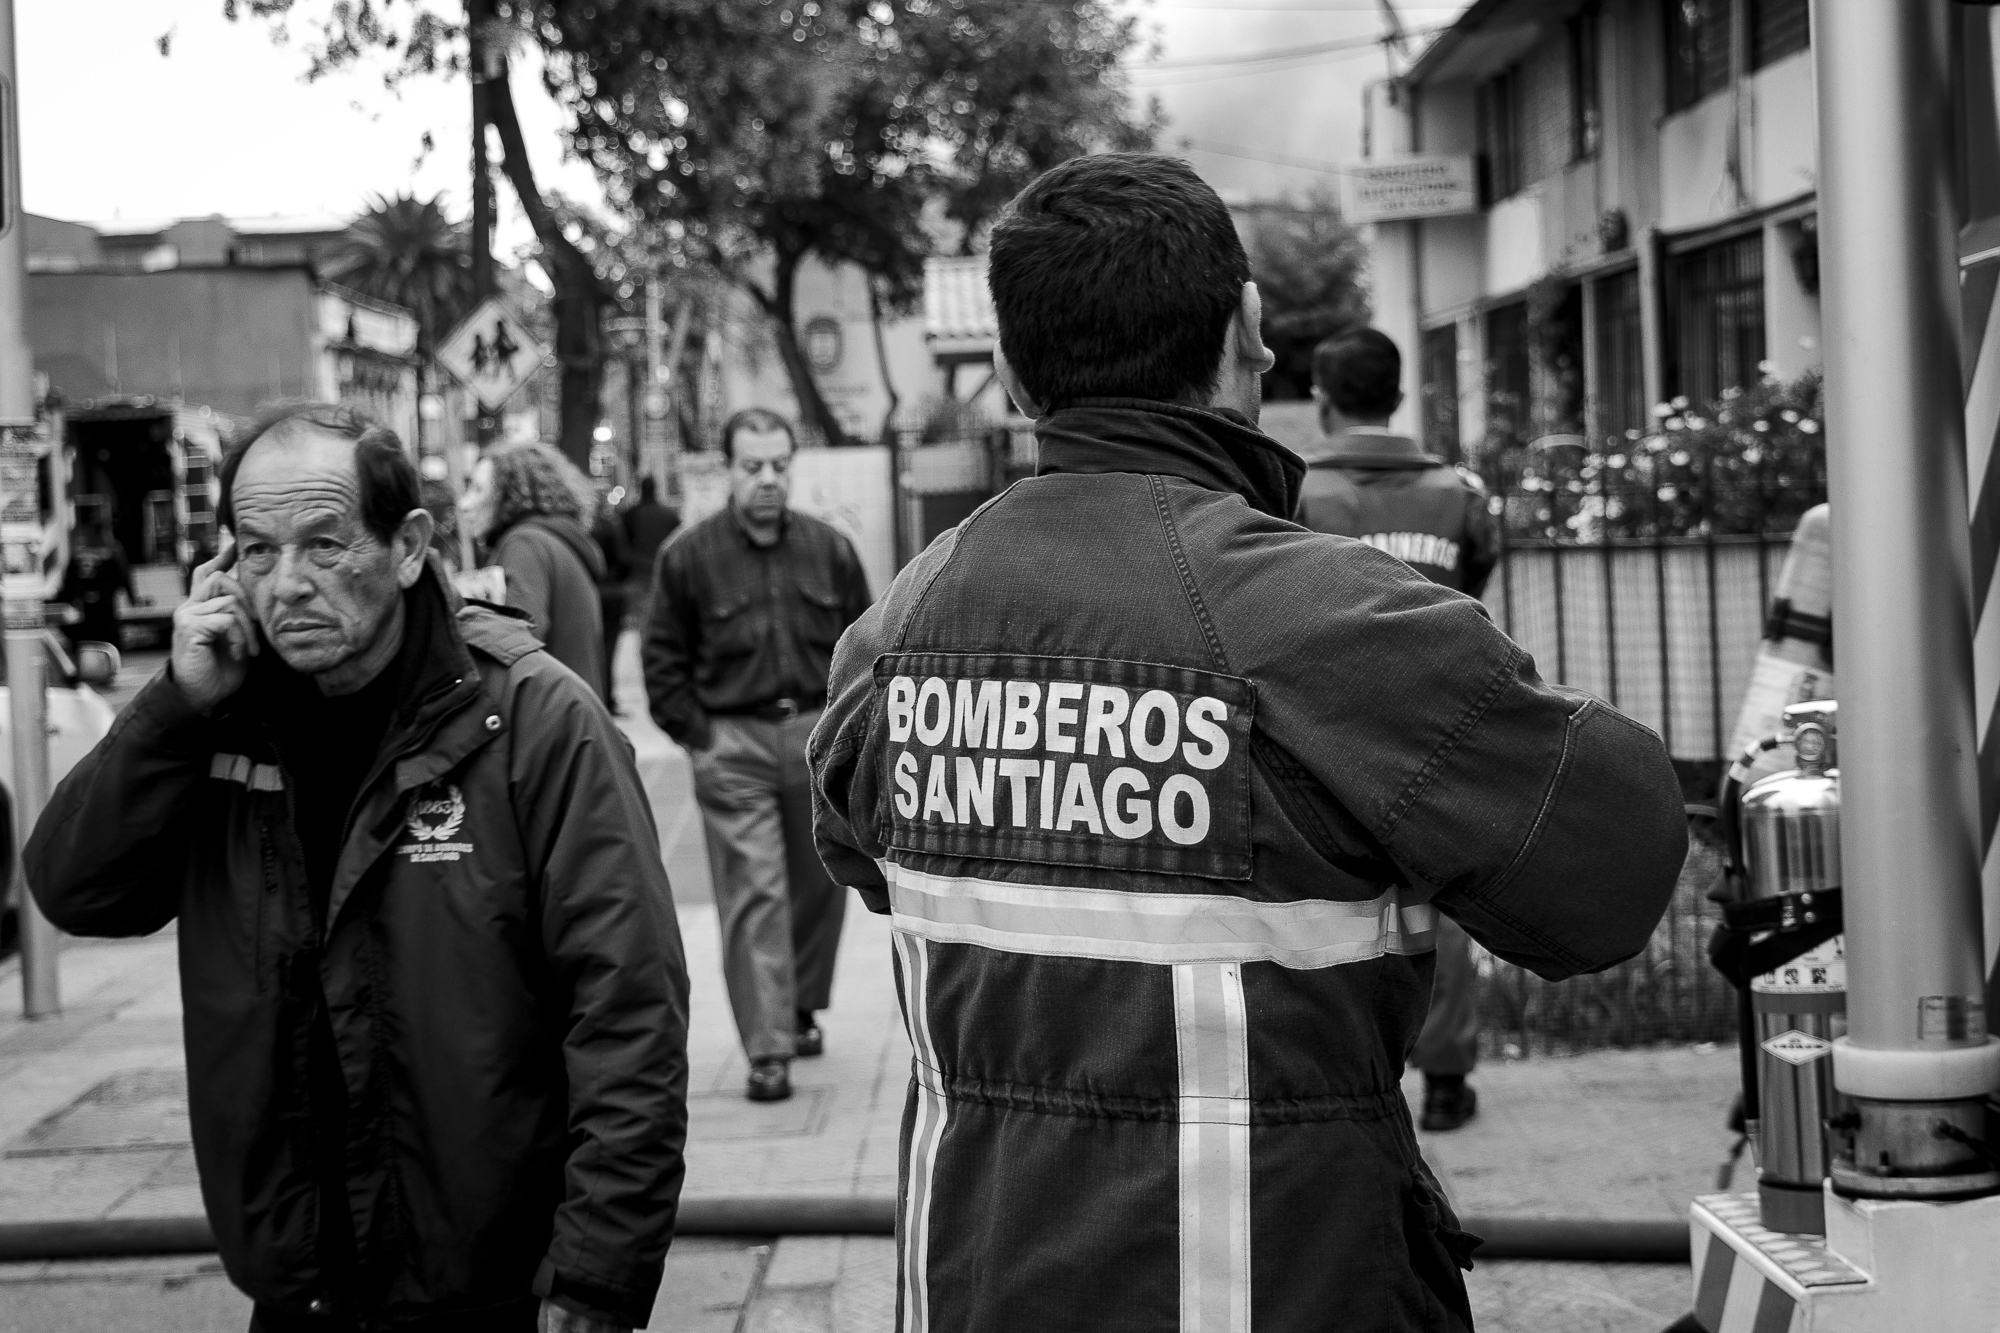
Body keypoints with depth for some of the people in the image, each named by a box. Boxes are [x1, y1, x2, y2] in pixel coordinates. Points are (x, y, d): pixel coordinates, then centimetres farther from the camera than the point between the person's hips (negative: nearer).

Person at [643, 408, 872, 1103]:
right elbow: (664, 660, 3)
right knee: (752, 896, -8)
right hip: (732, 743, -3)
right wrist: (697, 734, -5)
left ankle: (803, 1007, 35)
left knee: (820, 884, 13)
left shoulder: (830, 550, 5)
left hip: (818, 734, 3)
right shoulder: (688, 555, -2)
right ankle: (768, 1051, -8)